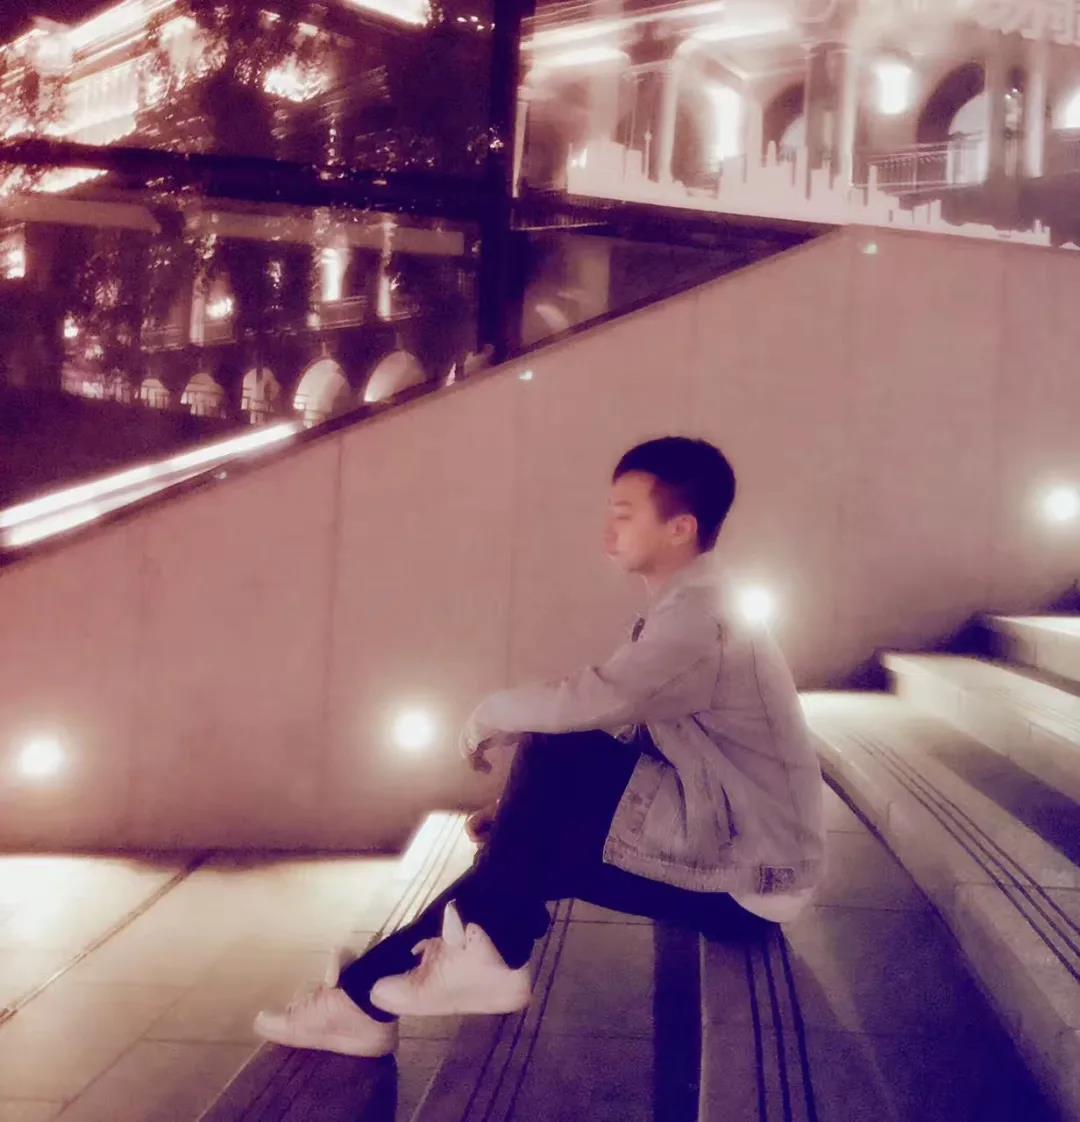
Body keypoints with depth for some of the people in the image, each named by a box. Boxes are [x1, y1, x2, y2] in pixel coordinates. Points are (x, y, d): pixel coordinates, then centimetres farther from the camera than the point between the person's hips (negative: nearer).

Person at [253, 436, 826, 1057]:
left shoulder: (702, 617, -20)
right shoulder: (691, 609, 12)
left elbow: (586, 704, -29)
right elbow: (613, 729, 13)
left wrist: (490, 715, -9)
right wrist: (523, 810, 4)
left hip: (749, 881, -9)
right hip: (726, 848, 9)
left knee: (555, 758, -18)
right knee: (536, 842, 0)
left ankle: (484, 952, -6)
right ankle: (368, 994, 3)